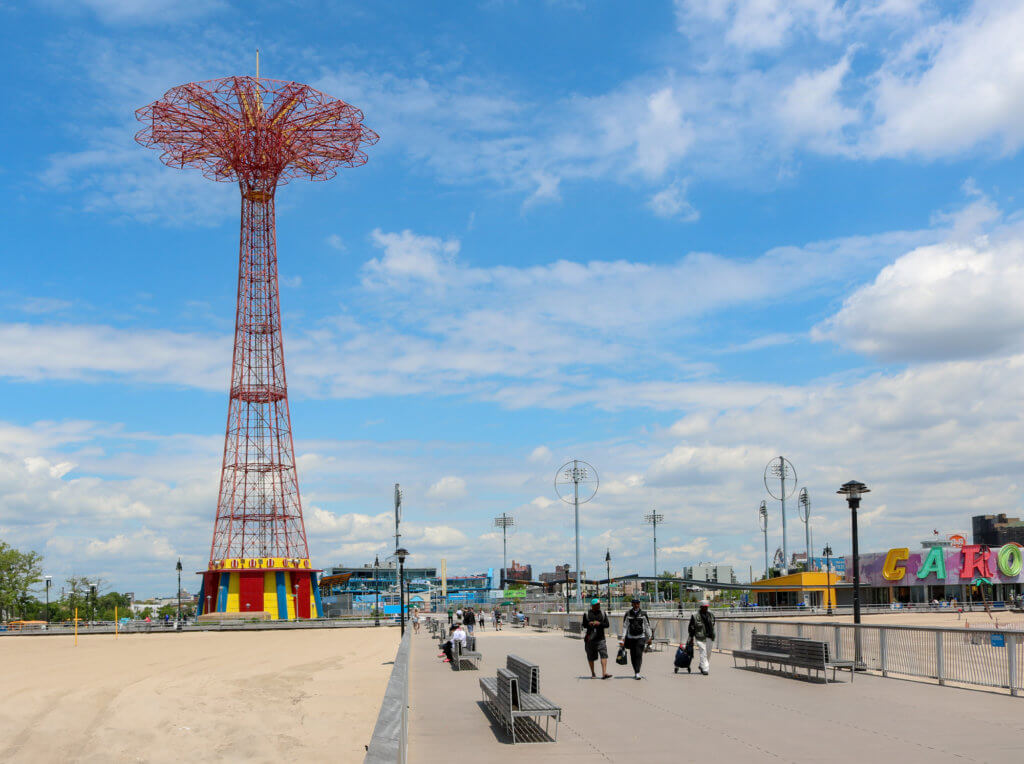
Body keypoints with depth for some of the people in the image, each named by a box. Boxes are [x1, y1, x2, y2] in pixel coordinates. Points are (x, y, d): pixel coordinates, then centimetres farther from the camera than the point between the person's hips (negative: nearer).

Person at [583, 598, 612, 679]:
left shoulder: (602, 614, 8)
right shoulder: (586, 614, 4)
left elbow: (607, 625, 4)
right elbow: (584, 625, 6)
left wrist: (600, 623, -14)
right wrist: (589, 624, -15)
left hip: (600, 638, 0)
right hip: (590, 639, 0)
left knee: (604, 655, -16)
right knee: (591, 657, 8)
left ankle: (604, 673, -23)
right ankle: (593, 673, 23)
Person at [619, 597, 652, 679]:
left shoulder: (643, 614, 2)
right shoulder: (628, 614, 3)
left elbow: (647, 626, 9)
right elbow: (625, 626, 4)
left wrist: (650, 637, 9)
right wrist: (623, 638, 0)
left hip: (640, 637, -2)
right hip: (631, 637, 2)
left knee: (639, 654, -13)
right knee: (633, 656, 6)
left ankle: (637, 673, -15)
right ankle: (635, 672, 19)